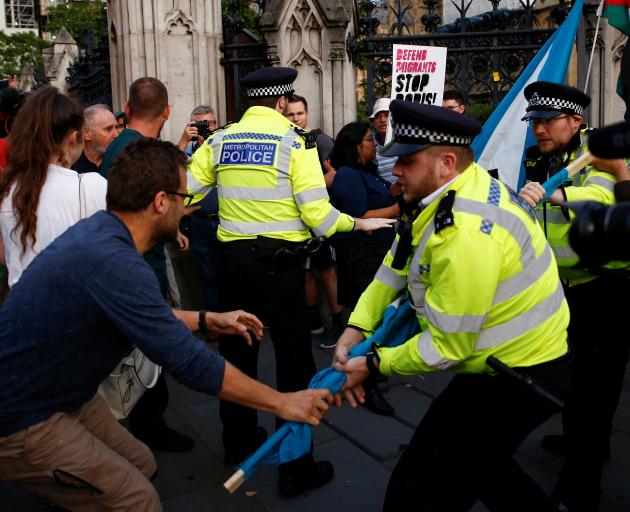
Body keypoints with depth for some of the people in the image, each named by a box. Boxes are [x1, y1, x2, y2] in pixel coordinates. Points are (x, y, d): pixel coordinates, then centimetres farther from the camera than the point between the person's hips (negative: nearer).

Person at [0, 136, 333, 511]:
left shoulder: (98, 230, -2)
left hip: (58, 392, 9)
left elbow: (141, 316, 14)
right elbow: (189, 362, -29)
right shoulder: (113, 262, -31)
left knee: (141, 467, 16)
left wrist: (208, 320, 11)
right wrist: (281, 402, -19)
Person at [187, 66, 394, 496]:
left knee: (237, 349, 19)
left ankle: (239, 440, 37)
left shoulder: (219, 141, 4)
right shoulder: (294, 141, -9)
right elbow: (317, 214, -15)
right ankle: (296, 467, 12)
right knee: (294, 358, 5)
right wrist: (358, 223, 3)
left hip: (233, 256, 5)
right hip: (280, 259, -5)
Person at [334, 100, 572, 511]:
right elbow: (396, 265, 8)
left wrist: (374, 365, -11)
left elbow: (447, 345, -25)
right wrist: (356, 331, 0)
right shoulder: (451, 191, 0)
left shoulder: (465, 232, -31)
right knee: (474, 457, 31)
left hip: (518, 376, -10)